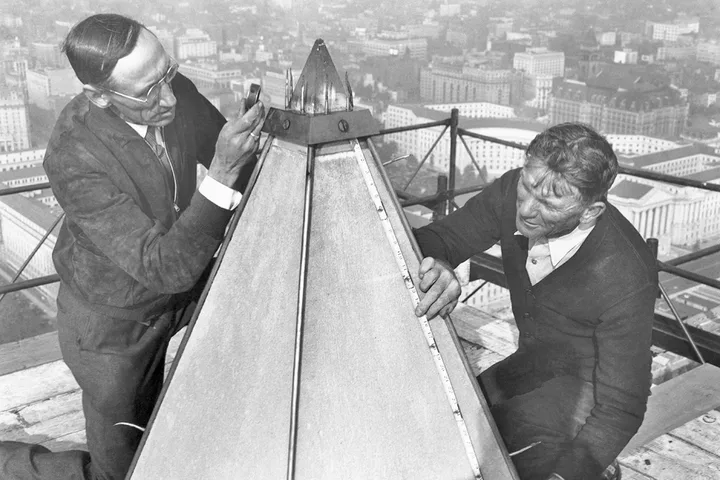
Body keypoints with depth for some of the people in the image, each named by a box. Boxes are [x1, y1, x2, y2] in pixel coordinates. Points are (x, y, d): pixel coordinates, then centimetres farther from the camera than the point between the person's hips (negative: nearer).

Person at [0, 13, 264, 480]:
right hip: (111, 327, -4)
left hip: (165, 303, 5)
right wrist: (223, 171, -46)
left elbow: (240, 165, 2)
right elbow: (166, 267, -39)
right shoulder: (73, 158, -35)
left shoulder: (176, 94, -18)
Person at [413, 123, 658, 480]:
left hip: (586, 386, -6)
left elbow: (620, 409, -25)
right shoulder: (511, 193, -19)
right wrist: (436, 266, -34)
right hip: (530, 365, 6)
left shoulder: (625, 280, -32)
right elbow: (436, 237, -9)